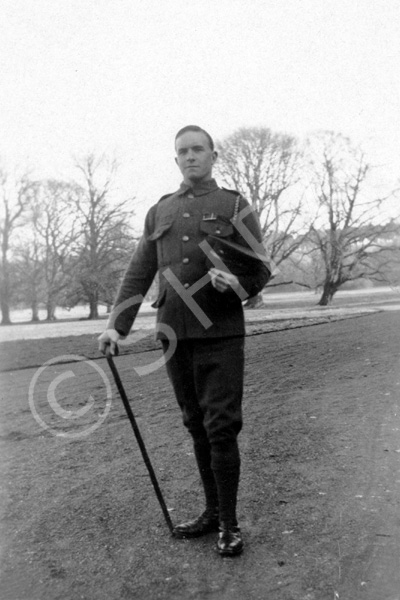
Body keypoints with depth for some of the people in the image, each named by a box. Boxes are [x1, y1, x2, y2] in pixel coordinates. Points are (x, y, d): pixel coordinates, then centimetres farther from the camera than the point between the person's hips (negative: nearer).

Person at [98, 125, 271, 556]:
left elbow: (260, 270, 3)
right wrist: (117, 325, 0)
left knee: (221, 428, -3)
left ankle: (229, 524, 15)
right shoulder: (159, 212, 14)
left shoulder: (235, 206, 4)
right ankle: (212, 511, 29)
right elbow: (139, 274, 10)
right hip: (174, 335, 4)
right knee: (196, 427, 12)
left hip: (220, 333, -3)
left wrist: (237, 283, -20)